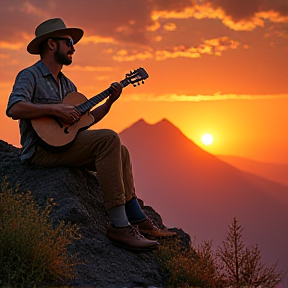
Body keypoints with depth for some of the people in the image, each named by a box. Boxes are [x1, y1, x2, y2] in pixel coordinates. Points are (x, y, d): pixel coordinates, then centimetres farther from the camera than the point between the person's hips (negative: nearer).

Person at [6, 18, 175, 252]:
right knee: (109, 139, -25)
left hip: (65, 143, 10)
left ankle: (138, 220, 11)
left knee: (120, 152, 9)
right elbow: (14, 108, -24)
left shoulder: (66, 84, 22)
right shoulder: (29, 76, -5)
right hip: (41, 148, -10)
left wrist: (110, 101, 11)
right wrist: (55, 109, -24)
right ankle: (118, 225, -30)